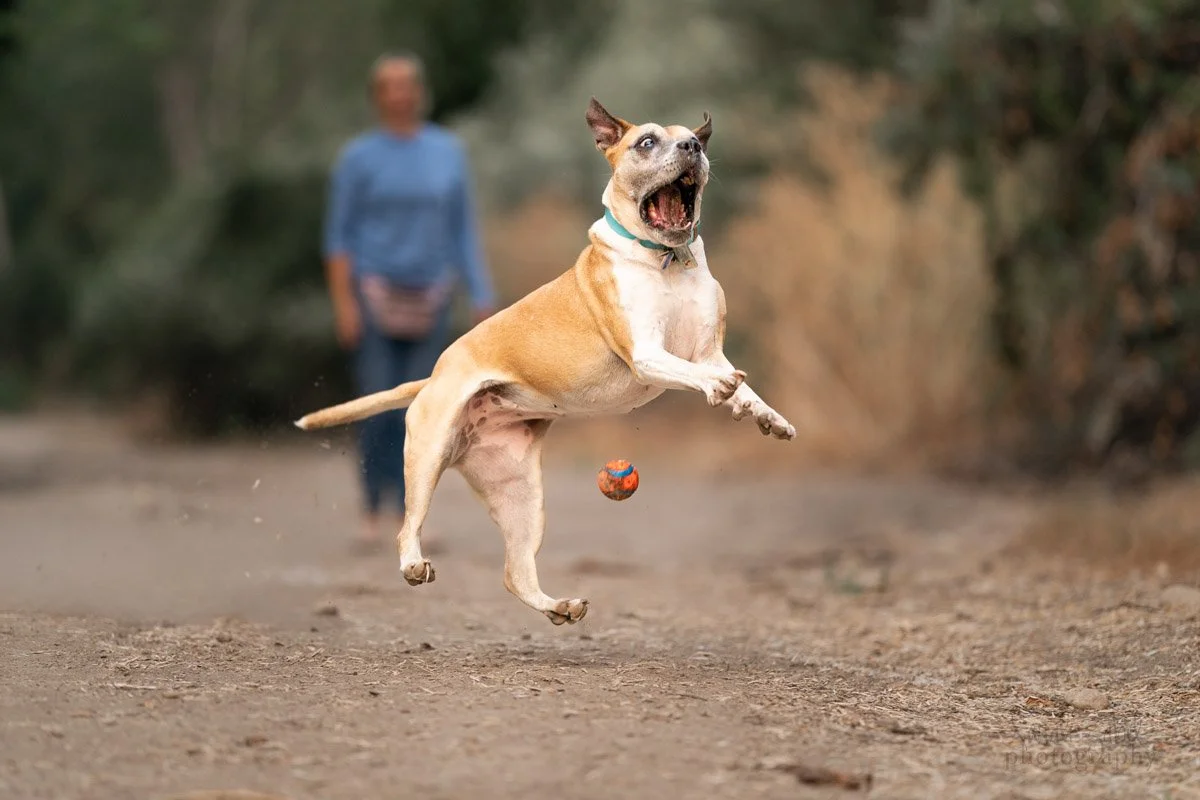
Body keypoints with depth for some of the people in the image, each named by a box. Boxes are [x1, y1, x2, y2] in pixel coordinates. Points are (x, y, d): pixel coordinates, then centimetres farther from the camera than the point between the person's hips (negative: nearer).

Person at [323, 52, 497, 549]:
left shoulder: (448, 153, 6)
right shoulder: (359, 157, -2)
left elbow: (463, 230, 10)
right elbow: (338, 235, -1)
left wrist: (482, 298, 4)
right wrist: (343, 303, -11)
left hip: (428, 299, 3)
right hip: (374, 295, -2)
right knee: (378, 409, -7)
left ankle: (410, 517, 6)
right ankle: (372, 513, 2)